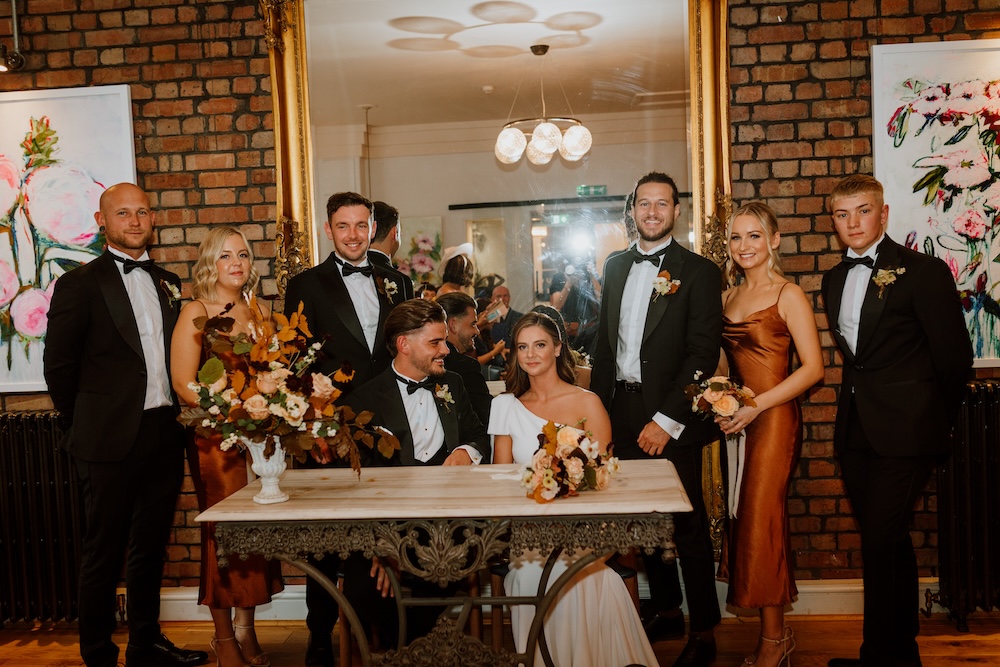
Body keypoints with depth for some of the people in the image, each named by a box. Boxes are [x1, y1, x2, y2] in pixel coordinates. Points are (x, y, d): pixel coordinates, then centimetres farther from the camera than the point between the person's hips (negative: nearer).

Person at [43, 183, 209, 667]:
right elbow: (59, 365, -5)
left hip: (163, 435, 6)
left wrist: (173, 414, 9)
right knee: (104, 552, 6)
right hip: (111, 440, -5)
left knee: (151, 546, 16)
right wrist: (84, 426, -1)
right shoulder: (79, 283, -5)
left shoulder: (168, 283, 12)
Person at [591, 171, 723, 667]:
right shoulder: (615, 267, 13)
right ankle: (666, 611, 30)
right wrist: (597, 407, 9)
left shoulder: (698, 271, -4)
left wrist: (667, 419, -16)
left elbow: (704, 352, -10)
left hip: (670, 419, -5)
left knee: (688, 525, 2)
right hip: (623, 415, 5)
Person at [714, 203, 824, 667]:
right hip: (735, 419, 6)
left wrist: (756, 406, -18)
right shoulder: (728, 297, 12)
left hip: (773, 417, -6)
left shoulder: (788, 295, -7)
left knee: (761, 520, -4)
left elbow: (813, 367, -12)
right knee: (742, 520, 7)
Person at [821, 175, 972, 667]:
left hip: (904, 432, -7)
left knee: (881, 541, -7)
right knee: (887, 542, 16)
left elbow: (955, 356, -6)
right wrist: (857, 399, 9)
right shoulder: (835, 279, 12)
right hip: (856, 431, 7)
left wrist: (935, 420, 2)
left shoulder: (925, 271, -9)